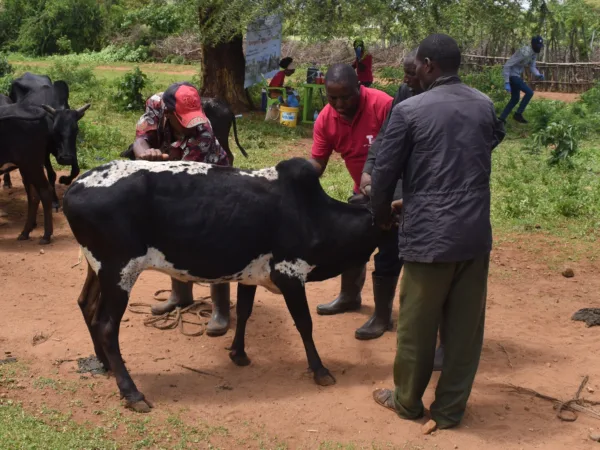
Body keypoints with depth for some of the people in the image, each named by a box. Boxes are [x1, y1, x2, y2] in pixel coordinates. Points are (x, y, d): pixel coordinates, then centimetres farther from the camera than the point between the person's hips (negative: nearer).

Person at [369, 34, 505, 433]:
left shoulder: (409, 110, -8)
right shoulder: (486, 106, 7)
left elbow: (385, 171, -4)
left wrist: (381, 215, 15)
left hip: (428, 234, -4)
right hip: (476, 233, 5)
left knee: (418, 324, 12)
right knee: (465, 325, 12)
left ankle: (408, 401, 29)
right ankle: (450, 409, 24)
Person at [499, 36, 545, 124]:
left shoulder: (534, 53, 3)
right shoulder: (524, 53, -26)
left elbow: (532, 67, 7)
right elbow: (507, 65, -26)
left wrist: (538, 75, -16)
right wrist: (506, 82, -29)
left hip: (516, 75, 10)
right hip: (512, 75, -10)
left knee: (515, 99, 15)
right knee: (529, 92, -13)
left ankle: (502, 118, 19)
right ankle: (518, 114, -5)